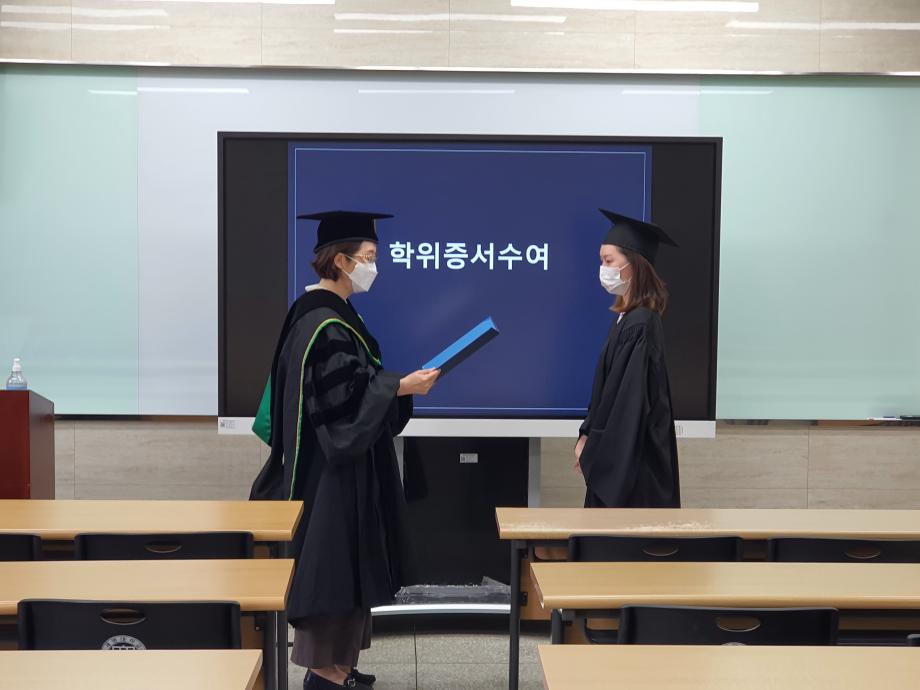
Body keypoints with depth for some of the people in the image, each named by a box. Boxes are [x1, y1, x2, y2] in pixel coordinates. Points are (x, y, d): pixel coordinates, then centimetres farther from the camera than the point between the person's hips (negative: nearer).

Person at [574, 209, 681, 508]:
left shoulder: (640, 325, -19)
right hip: (618, 455, 9)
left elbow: (630, 400, -19)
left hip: (631, 459, -9)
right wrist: (588, 437, 9)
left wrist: (592, 448, -11)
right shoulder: (627, 318, 9)